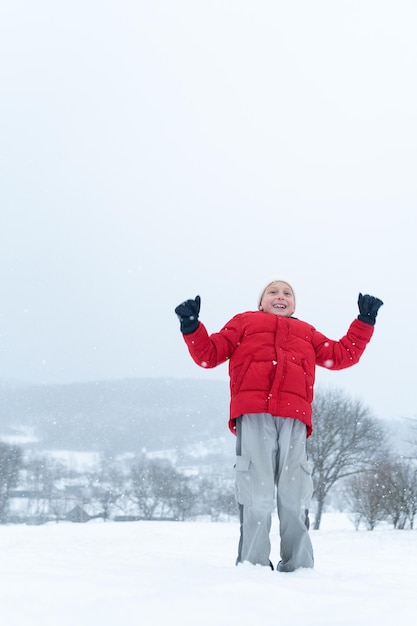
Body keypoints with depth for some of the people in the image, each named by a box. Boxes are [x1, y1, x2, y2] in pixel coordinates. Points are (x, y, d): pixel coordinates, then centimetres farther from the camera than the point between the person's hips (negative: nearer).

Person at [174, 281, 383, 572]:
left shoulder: (306, 332, 34)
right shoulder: (244, 322, 27)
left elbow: (342, 355, 30)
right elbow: (209, 353, 21)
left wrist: (365, 321, 29)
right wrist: (192, 327, 5)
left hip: (293, 418, 2)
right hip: (253, 415, -2)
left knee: (295, 499, -2)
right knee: (257, 498, -8)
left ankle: (299, 568, 2)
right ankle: (253, 565, -4)